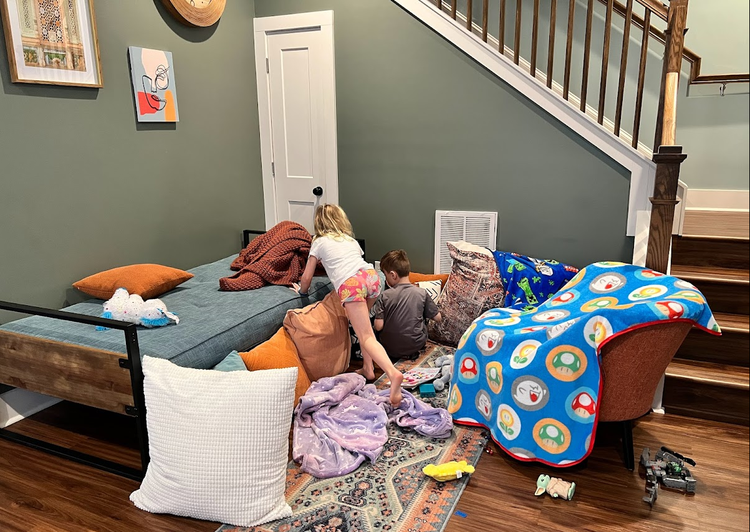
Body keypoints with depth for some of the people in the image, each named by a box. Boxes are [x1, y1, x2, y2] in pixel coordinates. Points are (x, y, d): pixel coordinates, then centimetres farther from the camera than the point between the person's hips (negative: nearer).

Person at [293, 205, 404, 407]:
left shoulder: (319, 242, 21)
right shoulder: (350, 239, 33)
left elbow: (307, 278, 23)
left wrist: (302, 290, 43)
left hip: (350, 284, -5)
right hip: (372, 276, 6)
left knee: (367, 337, -10)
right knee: (362, 323, 30)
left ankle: (393, 374, -30)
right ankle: (368, 368, 25)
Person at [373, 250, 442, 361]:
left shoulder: (384, 296, -14)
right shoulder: (422, 293, -9)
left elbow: (378, 326, -16)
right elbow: (438, 318, 0)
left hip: (391, 350, 0)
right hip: (417, 346, 1)